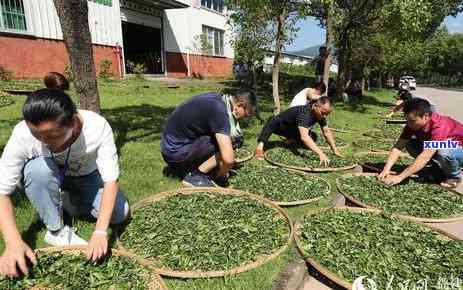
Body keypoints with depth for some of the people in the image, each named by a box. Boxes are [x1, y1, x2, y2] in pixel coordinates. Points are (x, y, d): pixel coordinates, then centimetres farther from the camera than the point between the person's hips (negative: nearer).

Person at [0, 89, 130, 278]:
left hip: (87, 177, 0)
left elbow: (111, 180, -34)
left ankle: (67, 201, 10)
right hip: (52, 180, 0)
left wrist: (100, 232, -42)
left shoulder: (98, 126, -35)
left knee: (119, 215, -17)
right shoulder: (23, 134, -33)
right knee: (38, 167, -33)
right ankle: (55, 230, -12)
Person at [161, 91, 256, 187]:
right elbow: (228, 159, -28)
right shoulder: (219, 111, -23)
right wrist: (220, 176, -8)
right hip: (175, 152, -9)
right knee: (235, 140, -14)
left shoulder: (218, 97, 4)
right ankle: (195, 176, -8)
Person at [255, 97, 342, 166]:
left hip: (292, 130, 8)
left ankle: (291, 140, 20)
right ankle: (260, 147, -39)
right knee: (274, 122, -40)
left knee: (313, 137, -3)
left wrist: (335, 150, -14)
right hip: (280, 126, -8)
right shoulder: (304, 113, -38)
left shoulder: (321, 114, -14)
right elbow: (304, 137, -51)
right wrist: (320, 153, -58)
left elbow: (327, 132, -5)